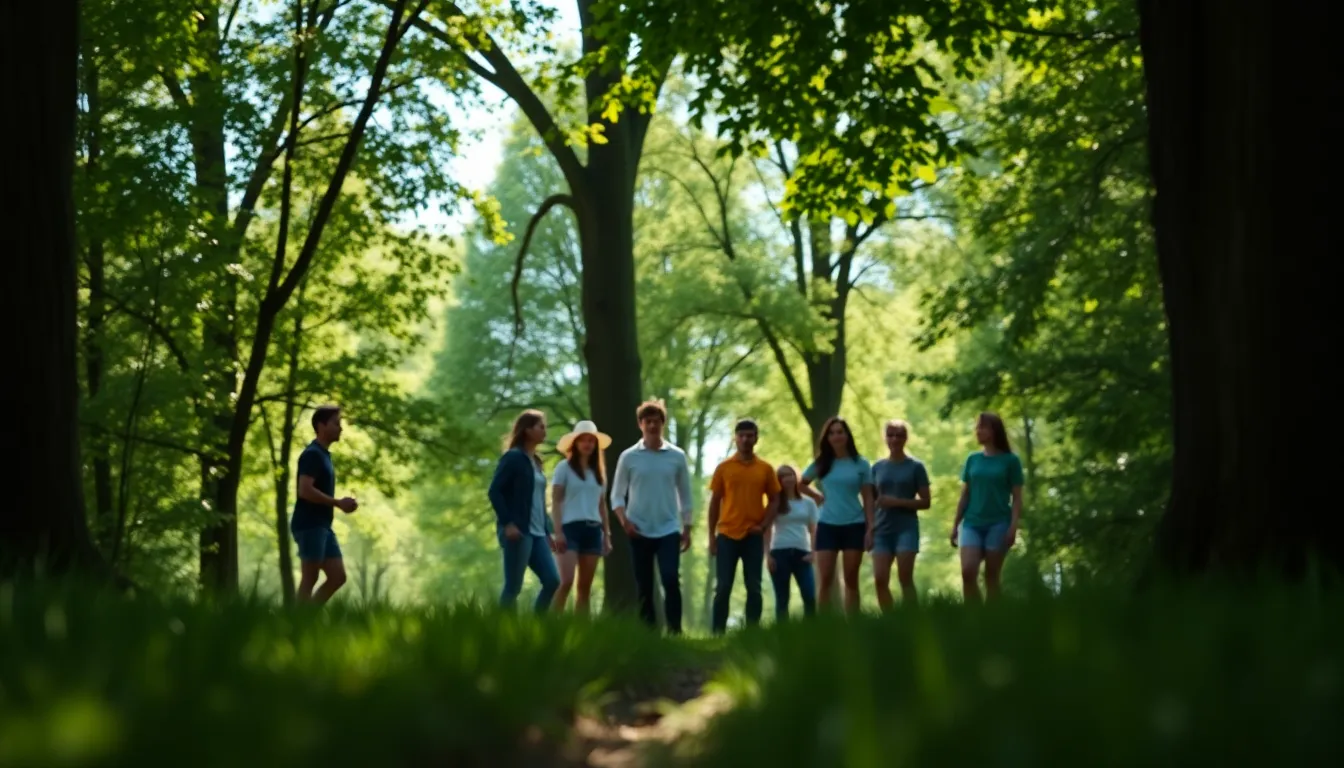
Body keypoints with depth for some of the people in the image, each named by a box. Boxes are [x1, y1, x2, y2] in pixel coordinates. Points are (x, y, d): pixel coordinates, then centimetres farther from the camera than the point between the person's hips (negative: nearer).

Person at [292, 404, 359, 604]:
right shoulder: (312, 454, -12)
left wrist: (340, 503, 9)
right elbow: (305, 490, -23)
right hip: (309, 525, -9)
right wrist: (338, 503, -18)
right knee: (309, 579, -6)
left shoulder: (324, 454, 17)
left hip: (322, 525, 9)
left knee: (338, 576, 8)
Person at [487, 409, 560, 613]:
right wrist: (507, 523, -20)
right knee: (513, 586, -6)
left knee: (553, 581, -1)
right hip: (518, 531, -8)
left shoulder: (535, 461, 19)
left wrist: (548, 531, 17)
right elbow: (494, 492, -13)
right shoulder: (513, 457, -6)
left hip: (537, 533, 8)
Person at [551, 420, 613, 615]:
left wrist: (607, 535, 14)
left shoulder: (598, 471, 16)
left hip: (593, 530, 5)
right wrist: (558, 531, -11)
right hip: (571, 527, -5)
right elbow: (556, 501, -3)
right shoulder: (564, 467, 1)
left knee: (585, 586, 3)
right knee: (566, 582, -17)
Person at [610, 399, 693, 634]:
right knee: (644, 587, 4)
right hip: (639, 532, 1)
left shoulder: (677, 456, 4)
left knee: (671, 580, -15)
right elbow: (617, 494, 4)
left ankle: (674, 632, -12)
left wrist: (687, 529, 6)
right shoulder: (628, 457, 2)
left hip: (669, 530, 0)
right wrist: (624, 521, -13)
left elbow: (685, 494, 10)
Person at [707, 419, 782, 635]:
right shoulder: (723, 468, 3)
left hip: (753, 536, 1)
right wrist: (712, 535, 1)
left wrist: (763, 525, -7)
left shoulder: (765, 469, 5)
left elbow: (774, 500, 9)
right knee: (723, 587, -1)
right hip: (727, 535, -1)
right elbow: (715, 502, 5)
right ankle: (718, 633, 3)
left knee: (754, 587, 2)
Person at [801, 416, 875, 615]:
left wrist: (870, 529, -4)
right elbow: (802, 484, 22)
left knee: (851, 580, 3)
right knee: (825, 580, -3)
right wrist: (819, 496, 5)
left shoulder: (860, 464, 2)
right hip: (828, 526, 1)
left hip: (854, 526, -1)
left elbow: (867, 499, 2)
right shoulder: (821, 464, 5)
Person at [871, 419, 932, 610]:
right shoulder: (878, 467, 12)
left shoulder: (915, 466, 1)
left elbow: (926, 501, 0)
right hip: (883, 529, 3)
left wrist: (898, 502, -13)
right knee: (880, 580, -5)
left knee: (905, 579, -7)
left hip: (906, 528, -3)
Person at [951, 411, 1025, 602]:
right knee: (967, 572, -13)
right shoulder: (972, 459, 11)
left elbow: (1016, 497, -1)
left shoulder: (1010, 460, 1)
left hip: (998, 524, -3)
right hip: (972, 523, 3)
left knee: (991, 576, 0)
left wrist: (1013, 527, -10)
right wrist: (955, 525, 10)